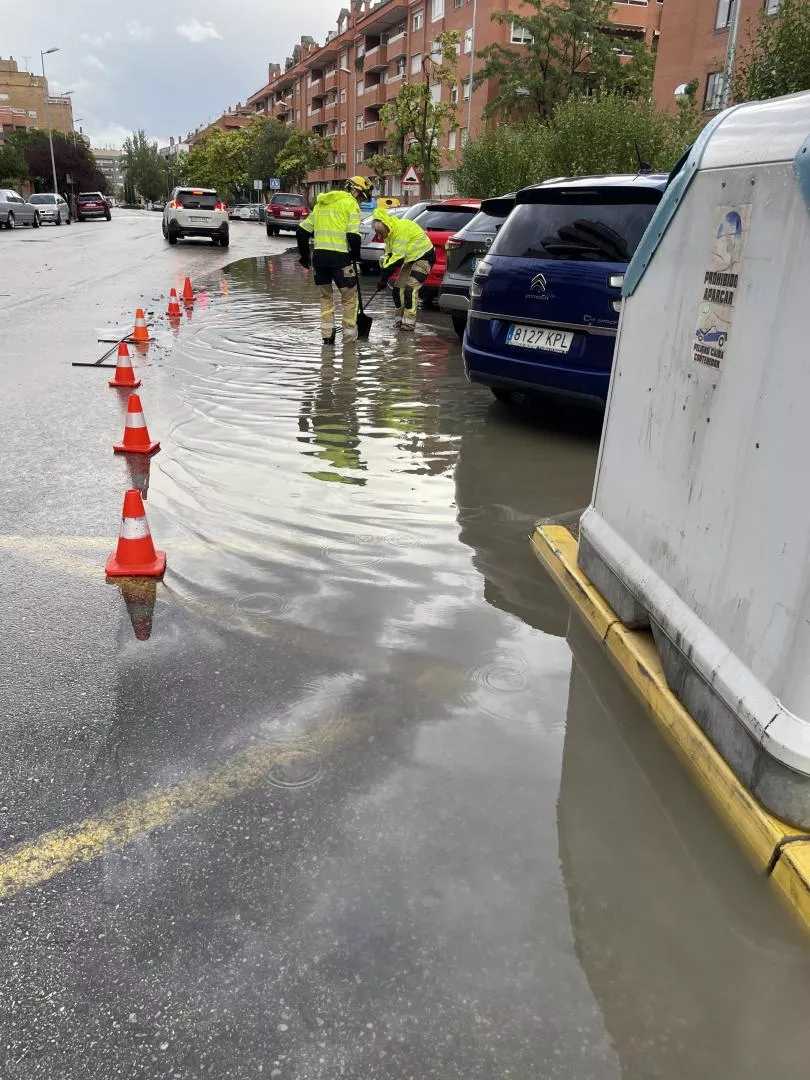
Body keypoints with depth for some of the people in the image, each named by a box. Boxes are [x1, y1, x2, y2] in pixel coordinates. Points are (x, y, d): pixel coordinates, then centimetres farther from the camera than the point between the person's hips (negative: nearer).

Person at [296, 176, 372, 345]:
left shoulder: (321, 204, 19)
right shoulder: (351, 204, -2)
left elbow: (302, 231, 18)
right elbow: (353, 235, -13)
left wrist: (304, 255, 24)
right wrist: (355, 256, 2)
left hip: (319, 256, 6)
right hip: (339, 257, -6)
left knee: (326, 296, 19)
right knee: (350, 296, 8)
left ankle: (327, 335, 17)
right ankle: (349, 335, 11)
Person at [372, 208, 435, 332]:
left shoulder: (401, 229, -30)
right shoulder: (389, 233, 1)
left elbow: (398, 257, -32)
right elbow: (388, 254, 3)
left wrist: (384, 274, -26)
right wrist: (383, 277, -11)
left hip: (423, 256, -10)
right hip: (410, 259, 10)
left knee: (410, 288, -19)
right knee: (399, 288, 5)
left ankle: (409, 322, -18)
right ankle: (401, 320, 14)